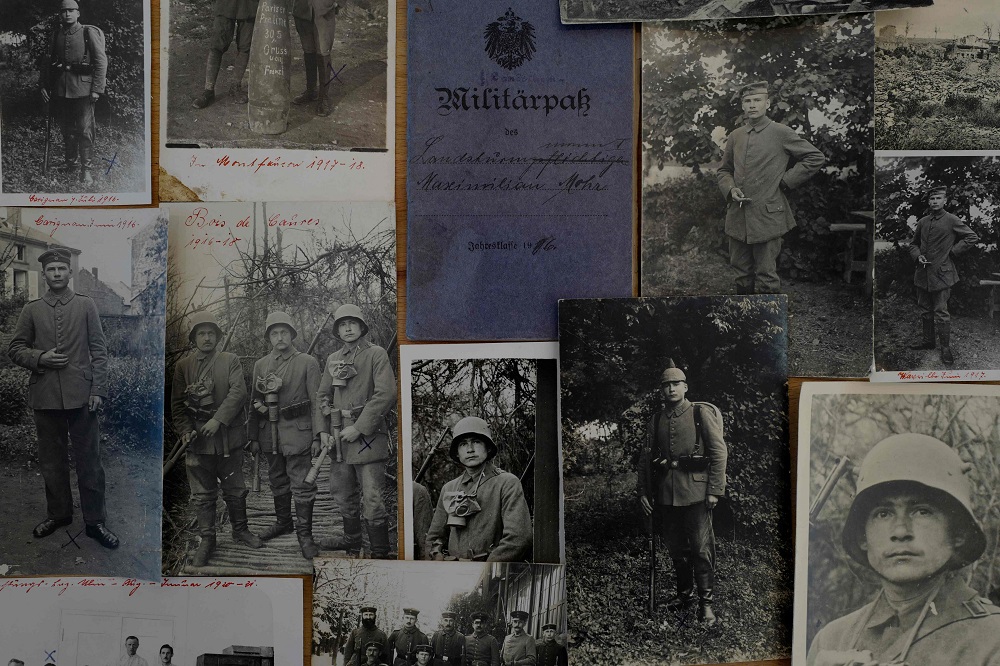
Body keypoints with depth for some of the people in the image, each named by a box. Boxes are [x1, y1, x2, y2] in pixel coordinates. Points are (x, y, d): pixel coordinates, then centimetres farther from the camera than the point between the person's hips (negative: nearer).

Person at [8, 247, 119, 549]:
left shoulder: (86, 305, 4)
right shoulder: (31, 309, 8)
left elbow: (99, 350, 1)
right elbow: (14, 348, 11)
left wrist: (98, 390, -7)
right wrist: (39, 358, -10)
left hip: (81, 395, -2)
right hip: (45, 396, 2)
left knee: (89, 459, 1)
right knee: (52, 459, 12)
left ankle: (95, 521, 9)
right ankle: (58, 514, 28)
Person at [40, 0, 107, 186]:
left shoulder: (89, 33, -2)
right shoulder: (55, 36, 11)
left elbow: (101, 61, -6)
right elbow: (48, 62, 17)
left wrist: (97, 89, -12)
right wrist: (43, 85, 9)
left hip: (83, 89, -5)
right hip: (60, 90, 5)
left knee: (85, 131, -6)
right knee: (66, 129, 13)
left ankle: (87, 170, 0)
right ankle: (70, 162, 28)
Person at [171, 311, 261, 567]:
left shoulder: (231, 361, 3)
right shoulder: (183, 365, 7)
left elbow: (238, 392, -10)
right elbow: (177, 403, 6)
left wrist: (218, 420, -19)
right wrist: (185, 431, -7)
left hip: (228, 437, 0)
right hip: (198, 440, 1)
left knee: (235, 489, 11)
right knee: (202, 493, 7)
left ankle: (240, 530, 29)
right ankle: (207, 540, 18)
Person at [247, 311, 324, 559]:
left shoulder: (308, 363, -3)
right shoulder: (261, 365, 10)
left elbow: (316, 402, -5)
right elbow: (254, 401, 14)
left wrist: (317, 436, -10)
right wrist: (254, 437, 11)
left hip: (297, 432, -5)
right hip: (269, 433, 5)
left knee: (302, 485, -3)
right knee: (278, 482, 17)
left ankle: (305, 534, 5)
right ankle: (283, 522, 34)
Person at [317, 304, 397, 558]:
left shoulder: (376, 354, -5)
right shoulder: (333, 359, 14)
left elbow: (386, 394, -14)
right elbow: (323, 395, 18)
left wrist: (359, 428, -16)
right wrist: (323, 430, 4)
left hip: (367, 434, -6)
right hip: (338, 435, 7)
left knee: (371, 498, -7)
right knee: (342, 494, 17)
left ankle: (380, 552, 4)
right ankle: (352, 541, 35)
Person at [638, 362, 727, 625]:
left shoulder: (702, 413, -1)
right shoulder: (656, 420, 10)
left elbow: (719, 452, -4)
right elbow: (645, 458, 12)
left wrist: (714, 490, -10)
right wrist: (644, 492, 6)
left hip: (696, 492, -4)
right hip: (666, 493, 4)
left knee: (701, 548, -2)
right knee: (676, 548, 14)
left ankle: (706, 601, 9)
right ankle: (684, 593, 31)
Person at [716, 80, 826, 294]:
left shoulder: (781, 133, -4)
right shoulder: (735, 136, 11)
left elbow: (816, 158, 0)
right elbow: (724, 170, 20)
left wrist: (785, 181, -5)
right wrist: (730, 189, 0)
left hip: (767, 217, -5)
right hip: (738, 218, 5)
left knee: (766, 279, 1)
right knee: (742, 276, 13)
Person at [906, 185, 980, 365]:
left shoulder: (951, 220, -5)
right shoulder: (922, 222, 9)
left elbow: (972, 238, -3)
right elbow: (913, 243, 19)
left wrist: (952, 251, -7)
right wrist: (918, 256, 0)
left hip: (941, 273, -5)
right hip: (922, 273, 5)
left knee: (941, 312, -4)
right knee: (925, 310, 15)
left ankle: (946, 347, 6)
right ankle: (928, 340, 29)